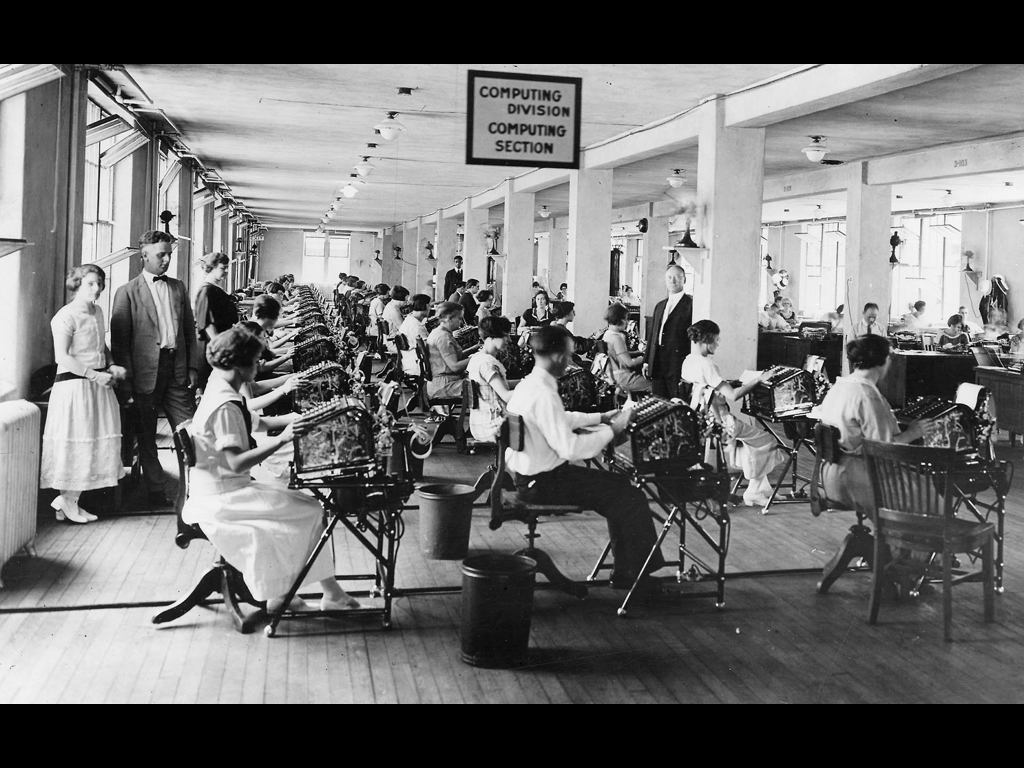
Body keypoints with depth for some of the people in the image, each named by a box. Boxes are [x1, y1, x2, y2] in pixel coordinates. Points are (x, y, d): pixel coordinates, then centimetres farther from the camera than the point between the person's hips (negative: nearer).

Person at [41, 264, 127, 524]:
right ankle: (67, 503, 12)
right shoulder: (66, 315, -12)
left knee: (97, 441, 7)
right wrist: (94, 375, -21)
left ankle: (69, 499, 17)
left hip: (98, 383, 8)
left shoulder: (97, 312, 13)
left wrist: (111, 368, 6)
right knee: (73, 443, -2)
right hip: (73, 384, -8)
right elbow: (62, 356, -19)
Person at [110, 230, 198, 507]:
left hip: (177, 370, 3)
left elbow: (190, 330, 14)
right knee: (146, 435, 7)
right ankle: (156, 489, 18)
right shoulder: (127, 292, -2)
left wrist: (193, 367, 6)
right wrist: (127, 380, -9)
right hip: (145, 372, -3)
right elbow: (119, 340, -4)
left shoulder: (178, 288, 12)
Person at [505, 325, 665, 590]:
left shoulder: (529, 384, 6)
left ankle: (625, 572, 21)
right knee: (631, 497, -6)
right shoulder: (544, 394, -26)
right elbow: (569, 448, -29)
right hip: (543, 482, -10)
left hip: (530, 475, 10)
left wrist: (601, 418, 15)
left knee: (619, 487, 16)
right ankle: (638, 575, 9)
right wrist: (611, 431, -18)